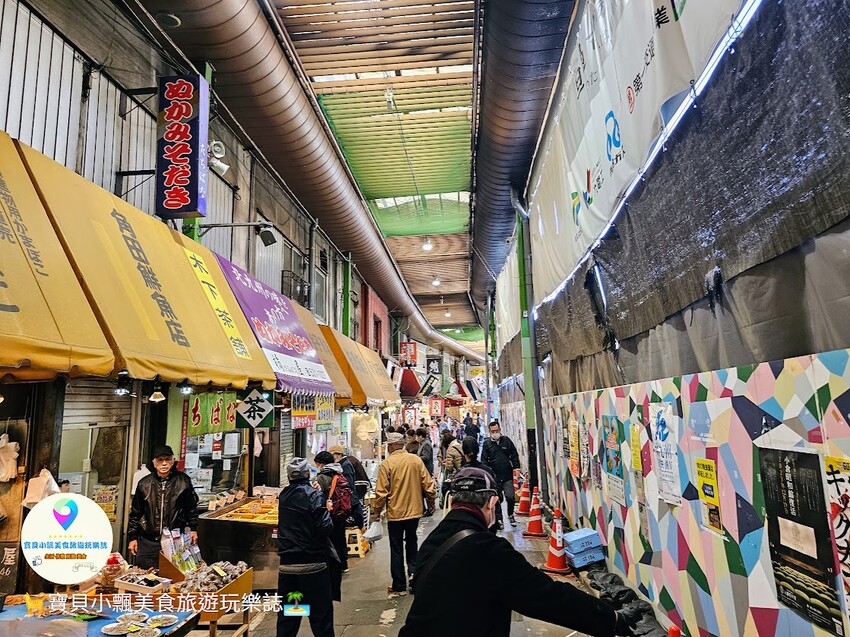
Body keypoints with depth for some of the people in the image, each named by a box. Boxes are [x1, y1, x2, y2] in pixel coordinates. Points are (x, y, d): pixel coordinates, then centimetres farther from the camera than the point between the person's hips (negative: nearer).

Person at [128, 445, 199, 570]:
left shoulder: (183, 481, 0)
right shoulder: (144, 484, 3)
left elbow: (191, 507, 10)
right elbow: (135, 513, 11)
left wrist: (193, 529, 7)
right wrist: (132, 537, 9)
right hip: (147, 542, 1)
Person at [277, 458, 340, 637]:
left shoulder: (283, 496, 4)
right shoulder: (314, 495, -14)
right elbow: (326, 528, -19)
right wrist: (327, 511, 1)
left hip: (286, 563, 5)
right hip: (312, 562, -5)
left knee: (286, 616, 16)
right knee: (320, 614, 5)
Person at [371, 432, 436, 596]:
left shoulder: (386, 464, -14)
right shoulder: (416, 460, -5)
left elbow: (381, 492, -13)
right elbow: (428, 485, -1)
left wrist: (376, 512, 0)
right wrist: (431, 503, 14)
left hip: (395, 513, -3)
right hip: (415, 510, 3)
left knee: (396, 549, 9)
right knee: (411, 543, 23)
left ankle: (399, 586, 15)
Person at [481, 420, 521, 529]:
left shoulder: (506, 441, 5)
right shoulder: (487, 443, 3)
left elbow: (514, 455, 9)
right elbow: (484, 460, 3)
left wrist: (516, 467, 0)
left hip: (507, 476, 0)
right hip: (494, 477, 0)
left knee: (510, 497, -5)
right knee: (497, 499, 6)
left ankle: (510, 515, 22)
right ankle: (499, 519, 20)